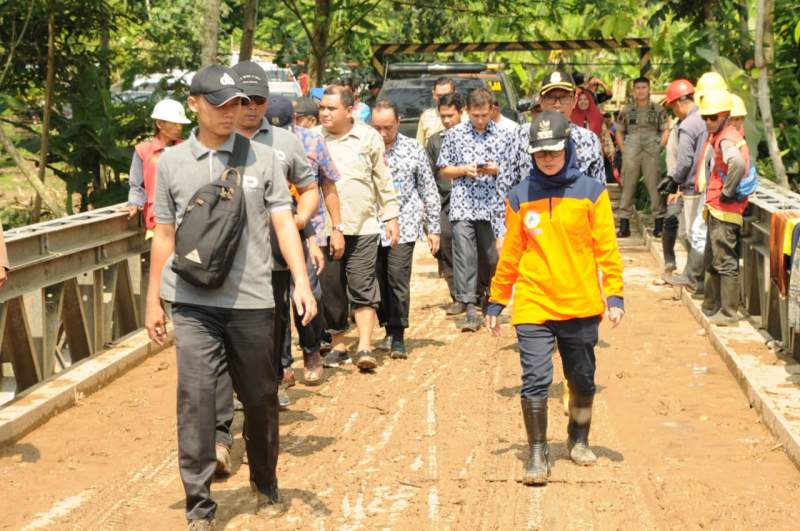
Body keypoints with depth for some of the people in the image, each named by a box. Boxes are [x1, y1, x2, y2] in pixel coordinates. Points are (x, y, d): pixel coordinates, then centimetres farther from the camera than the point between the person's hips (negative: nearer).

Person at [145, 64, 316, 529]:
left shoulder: (263, 158, 4)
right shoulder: (172, 163, 7)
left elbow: (284, 223, 1)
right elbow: (165, 234, 12)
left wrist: (301, 282, -11)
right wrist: (153, 299, 13)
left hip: (252, 300, 0)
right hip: (193, 302, 0)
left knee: (261, 398, 9)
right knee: (196, 399, -6)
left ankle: (266, 486, 29)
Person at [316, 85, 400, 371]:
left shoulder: (369, 137, 5)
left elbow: (383, 181, 11)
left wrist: (391, 217, 9)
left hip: (363, 226, -1)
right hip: (325, 227, 1)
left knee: (362, 286, -5)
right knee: (330, 288, 6)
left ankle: (365, 347, -2)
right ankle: (338, 345, 18)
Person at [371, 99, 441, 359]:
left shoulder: (413, 149, 3)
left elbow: (429, 191, 7)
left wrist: (433, 228, 6)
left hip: (403, 226, -2)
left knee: (398, 281, -8)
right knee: (378, 281, 7)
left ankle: (398, 335, 1)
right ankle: (388, 328, 23)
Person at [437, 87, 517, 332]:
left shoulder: (504, 135, 6)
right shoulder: (455, 134, 7)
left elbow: (514, 172, 9)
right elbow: (443, 169, 11)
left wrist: (496, 170, -11)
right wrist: (464, 170, -7)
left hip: (492, 206, 1)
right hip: (462, 204, -1)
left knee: (490, 257, 8)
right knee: (464, 254, -11)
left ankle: (485, 298, 32)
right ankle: (471, 310, -14)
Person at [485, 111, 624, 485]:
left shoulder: (591, 192, -1)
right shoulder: (520, 197, 3)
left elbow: (607, 248, 0)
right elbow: (510, 254, 9)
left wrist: (615, 295, -7)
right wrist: (496, 301, 10)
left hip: (581, 306, 0)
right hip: (532, 306, 0)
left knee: (582, 381, 14)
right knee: (535, 380, -8)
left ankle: (579, 440, 37)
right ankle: (537, 453, 4)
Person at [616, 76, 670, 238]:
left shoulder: (658, 110, 7)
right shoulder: (627, 111, 12)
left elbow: (666, 131, 6)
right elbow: (619, 132, 17)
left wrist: (659, 147, -5)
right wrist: (624, 150, 6)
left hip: (652, 154, -2)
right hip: (631, 154, 2)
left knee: (655, 187, -3)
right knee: (627, 187, 2)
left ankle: (659, 224, 2)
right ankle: (624, 225, 5)